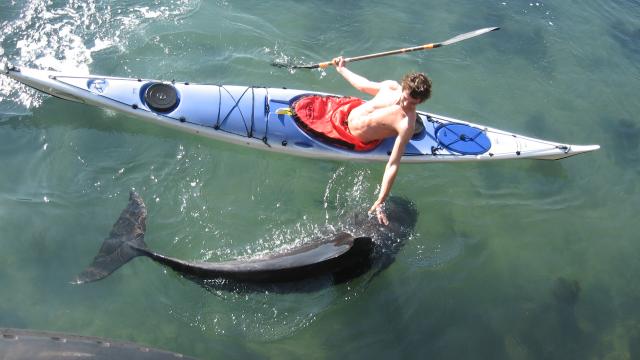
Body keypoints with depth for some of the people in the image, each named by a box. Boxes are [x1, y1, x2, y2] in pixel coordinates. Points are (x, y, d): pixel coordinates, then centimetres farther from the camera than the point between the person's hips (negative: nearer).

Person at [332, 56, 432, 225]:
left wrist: (379, 203, -33)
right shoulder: (390, 86, -15)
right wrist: (341, 69, 20)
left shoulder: (406, 124, -31)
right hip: (346, 114, 5)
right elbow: (363, 85, 7)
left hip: (351, 137, -5)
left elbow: (393, 165, -31)